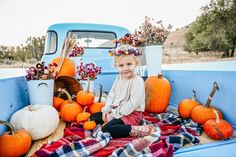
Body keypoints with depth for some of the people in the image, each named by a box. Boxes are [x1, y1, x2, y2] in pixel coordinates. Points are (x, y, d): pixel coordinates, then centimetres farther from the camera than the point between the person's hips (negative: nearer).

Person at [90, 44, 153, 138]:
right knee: (93, 118, 7)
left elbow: (133, 103, -24)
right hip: (115, 111, 8)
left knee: (107, 129, -26)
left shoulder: (138, 81, -19)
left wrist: (114, 114, -20)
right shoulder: (118, 78, 5)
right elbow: (111, 95, 10)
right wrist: (106, 110, -3)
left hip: (131, 114, -8)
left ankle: (134, 130, -18)